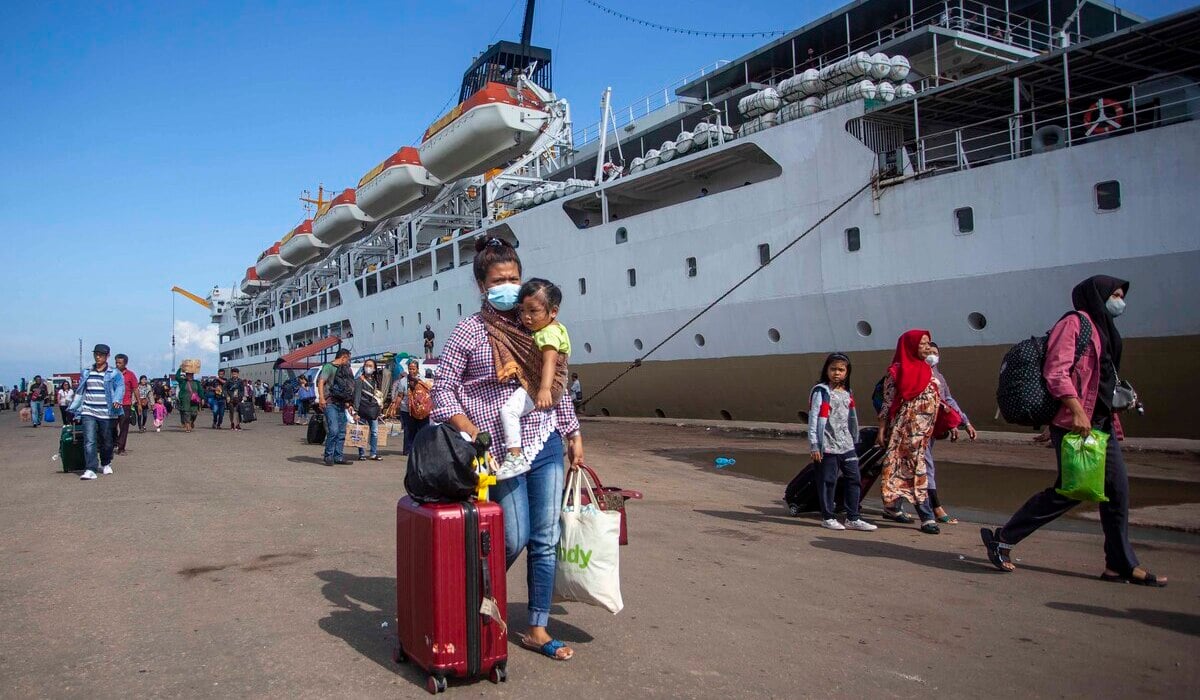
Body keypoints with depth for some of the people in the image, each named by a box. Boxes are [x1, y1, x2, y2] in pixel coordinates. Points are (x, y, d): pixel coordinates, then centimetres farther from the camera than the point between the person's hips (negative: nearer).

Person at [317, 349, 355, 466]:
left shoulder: (343, 370, 20)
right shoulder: (329, 367, -4)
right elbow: (321, 382, -14)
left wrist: (347, 402, 22)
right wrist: (321, 398, -25)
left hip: (341, 404, 8)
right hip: (330, 403, -8)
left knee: (341, 432, 7)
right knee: (333, 430, -15)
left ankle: (338, 456, 13)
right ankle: (328, 456, -5)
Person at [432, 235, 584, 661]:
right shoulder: (469, 331, -4)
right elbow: (442, 390, -5)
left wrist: (574, 434, 13)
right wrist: (474, 435, -14)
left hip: (546, 445, 4)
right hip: (501, 451, -4)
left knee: (546, 539, 6)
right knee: (513, 539, -1)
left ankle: (537, 629, 20)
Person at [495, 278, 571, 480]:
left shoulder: (548, 333, -19)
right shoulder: (556, 328, 13)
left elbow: (549, 361, -34)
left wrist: (544, 389, -46)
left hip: (537, 387, -11)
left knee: (508, 409, -28)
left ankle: (515, 457, -33)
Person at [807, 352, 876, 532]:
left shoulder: (847, 393, 14)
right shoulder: (821, 391, -7)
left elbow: (852, 420, 20)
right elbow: (814, 419, -11)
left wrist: (854, 441, 16)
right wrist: (814, 446, -15)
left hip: (846, 445, 7)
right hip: (828, 446, -7)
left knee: (855, 479, 5)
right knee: (828, 481, 1)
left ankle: (853, 518, 13)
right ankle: (828, 518, 13)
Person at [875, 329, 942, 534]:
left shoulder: (927, 371, 14)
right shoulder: (896, 371, -6)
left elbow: (938, 400, 16)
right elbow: (887, 402, -7)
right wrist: (881, 430, -10)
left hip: (923, 429, 7)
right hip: (904, 427, -7)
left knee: (907, 467, 11)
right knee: (917, 467, -10)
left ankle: (892, 507, 22)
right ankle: (927, 518, -11)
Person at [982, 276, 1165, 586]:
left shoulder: (1104, 329, 21)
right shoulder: (1074, 322, -7)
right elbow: (1055, 372, -18)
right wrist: (1076, 411, -26)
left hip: (1101, 422, 9)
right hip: (1075, 423, -9)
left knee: (1117, 488, 6)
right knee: (1070, 490, -8)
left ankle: (1121, 565, 14)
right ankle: (1002, 539, 1)